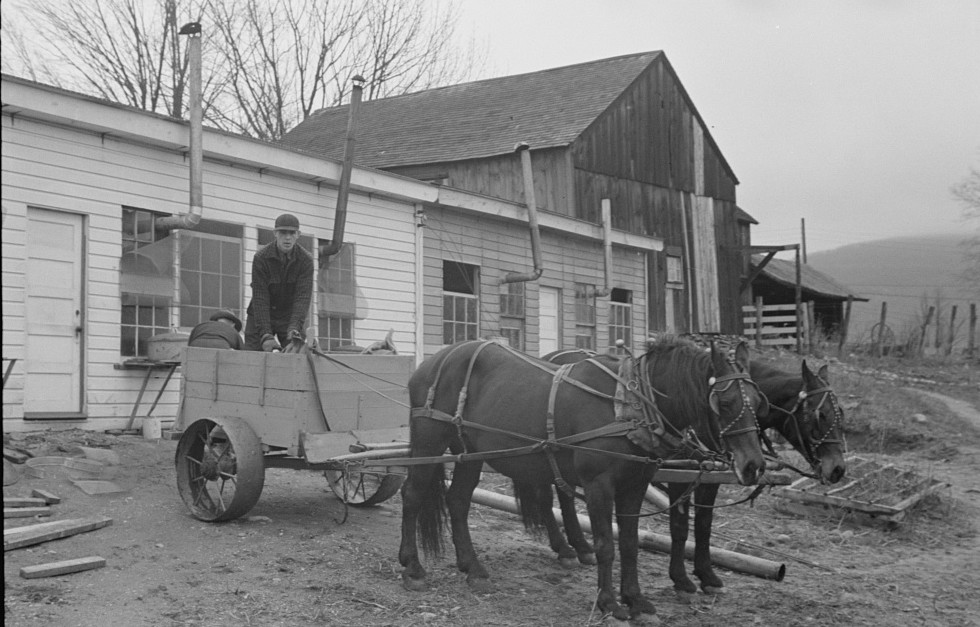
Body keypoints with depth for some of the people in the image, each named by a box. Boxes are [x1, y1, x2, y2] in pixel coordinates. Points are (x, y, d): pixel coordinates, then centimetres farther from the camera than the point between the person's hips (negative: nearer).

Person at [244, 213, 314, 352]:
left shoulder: (306, 260, -14)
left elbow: (303, 298, -22)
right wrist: (265, 335, -31)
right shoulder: (260, 257, -18)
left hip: (290, 316, 1)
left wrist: (294, 329, -38)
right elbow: (260, 299, -21)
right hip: (260, 316, -1)